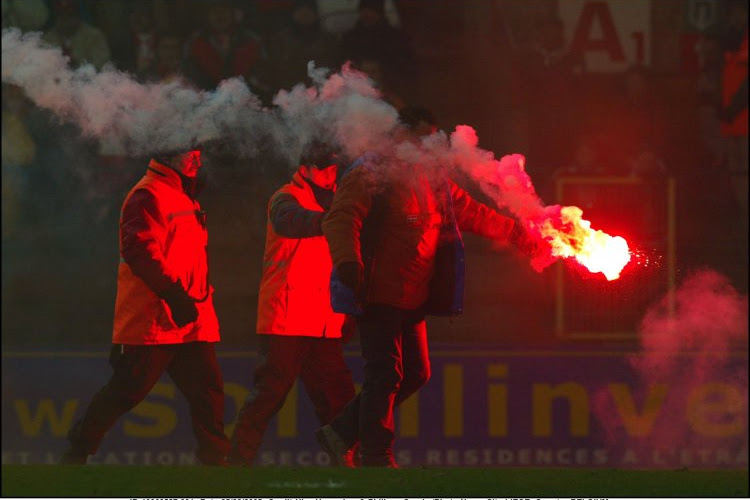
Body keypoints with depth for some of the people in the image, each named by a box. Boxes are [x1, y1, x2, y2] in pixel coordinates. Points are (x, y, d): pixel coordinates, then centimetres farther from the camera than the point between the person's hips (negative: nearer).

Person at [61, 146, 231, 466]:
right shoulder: (148, 196, -11)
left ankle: (215, 458, 3)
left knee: (207, 389, 0)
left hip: (189, 322, 9)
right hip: (153, 319, -9)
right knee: (127, 390, -5)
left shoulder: (183, 198, 21)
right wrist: (174, 294, -24)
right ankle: (76, 453, 6)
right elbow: (139, 250, -21)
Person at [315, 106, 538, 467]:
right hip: (378, 297, -9)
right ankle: (376, 456, 1)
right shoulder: (371, 174, -7)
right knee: (385, 374, -8)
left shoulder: (434, 182, 18)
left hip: (414, 299, 9)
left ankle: (341, 432, 20)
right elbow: (342, 217, -18)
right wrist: (348, 262, -33)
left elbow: (474, 214, 26)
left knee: (415, 373, 12)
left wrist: (520, 235, 24)